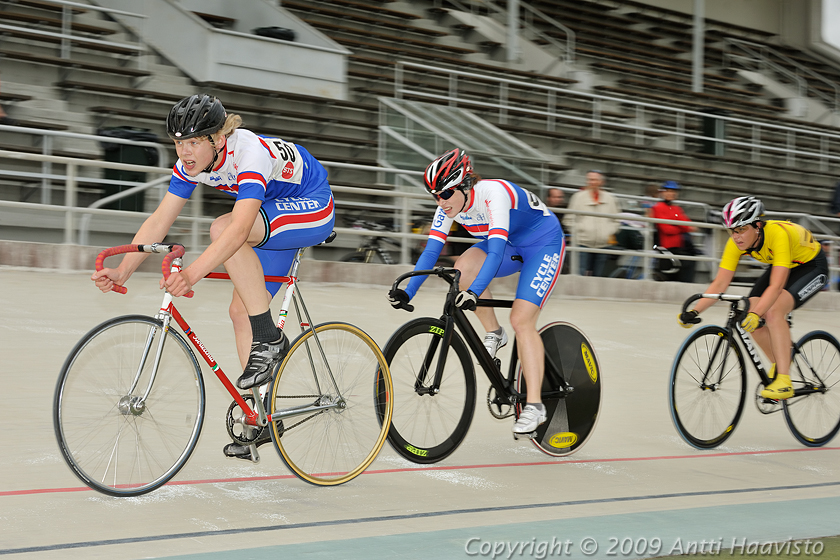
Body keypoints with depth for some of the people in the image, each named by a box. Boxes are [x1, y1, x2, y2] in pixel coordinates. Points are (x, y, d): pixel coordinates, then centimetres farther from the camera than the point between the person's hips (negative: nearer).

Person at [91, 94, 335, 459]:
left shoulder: (250, 153, -34)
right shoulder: (192, 163, -11)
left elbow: (238, 229, -45)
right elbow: (159, 221, -11)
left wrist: (191, 274, -56)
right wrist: (122, 272, -22)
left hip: (312, 209, -8)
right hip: (270, 213, 8)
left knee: (222, 227, -31)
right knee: (241, 311, 1)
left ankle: (270, 340, -22)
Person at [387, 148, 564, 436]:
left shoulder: (494, 193, -34)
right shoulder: (449, 205, -14)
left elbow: (496, 252, -44)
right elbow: (431, 251, -14)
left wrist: (474, 293, -56)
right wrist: (407, 293, -24)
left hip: (544, 244, -7)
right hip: (511, 245, 7)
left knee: (521, 320, -20)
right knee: (463, 268, -22)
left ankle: (534, 405, -16)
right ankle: (494, 334, -1)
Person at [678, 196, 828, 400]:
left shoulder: (779, 234, -38)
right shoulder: (736, 242, -19)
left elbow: (776, 286, -44)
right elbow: (720, 284, -18)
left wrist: (755, 315, -56)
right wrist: (694, 312, -30)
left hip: (812, 266, -7)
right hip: (780, 266, 7)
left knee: (773, 312, -30)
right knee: (750, 319, -12)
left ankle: (783, 380, -27)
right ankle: (779, 364, 10)